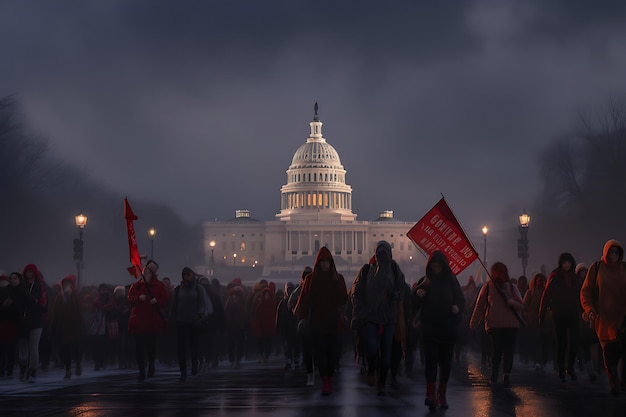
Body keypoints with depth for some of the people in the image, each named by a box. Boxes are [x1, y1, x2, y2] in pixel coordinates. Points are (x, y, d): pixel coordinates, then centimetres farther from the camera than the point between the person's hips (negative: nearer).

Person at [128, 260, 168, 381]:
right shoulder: (136, 285, 11)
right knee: (139, 346, -8)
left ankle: (151, 366, 25)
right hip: (139, 321, 0)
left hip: (154, 321, 0)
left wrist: (156, 301, -16)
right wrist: (139, 298, -17)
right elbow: (130, 300, 2)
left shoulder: (159, 285, 9)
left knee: (152, 345, 4)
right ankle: (142, 370, -5)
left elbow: (164, 301, 4)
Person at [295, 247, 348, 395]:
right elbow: (304, 300, 2)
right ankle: (325, 381, -15)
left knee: (332, 350, 1)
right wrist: (302, 319, -7)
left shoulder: (338, 278, 8)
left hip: (333, 321, 1)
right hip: (316, 321, -1)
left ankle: (329, 379, 14)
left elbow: (344, 299, -1)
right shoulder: (311, 279, 6)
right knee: (319, 350, -10)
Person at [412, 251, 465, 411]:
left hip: (448, 328, 1)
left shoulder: (451, 281, 4)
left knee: (446, 361, 5)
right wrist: (418, 294, -21)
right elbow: (415, 304, 1)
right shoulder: (425, 282, 3)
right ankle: (431, 394, -17)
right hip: (430, 328, -1)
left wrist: (457, 307, -18)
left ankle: (442, 395, 14)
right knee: (431, 360, -13)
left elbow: (461, 299, 4)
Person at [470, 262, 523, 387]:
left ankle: (506, 377, 0)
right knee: (497, 350, -9)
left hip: (511, 325, 2)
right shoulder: (488, 287, 6)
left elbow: (521, 306, 13)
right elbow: (479, 306, 8)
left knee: (509, 351, -5)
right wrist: (474, 323, 6)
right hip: (494, 324, -2)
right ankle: (494, 375, 8)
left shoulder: (512, 287, 13)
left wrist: (513, 303, -10)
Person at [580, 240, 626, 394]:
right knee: (610, 351, -4)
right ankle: (613, 383, 8)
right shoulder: (596, 268, 6)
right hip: (604, 317, -1)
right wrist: (589, 309, -10)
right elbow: (585, 291, 5)